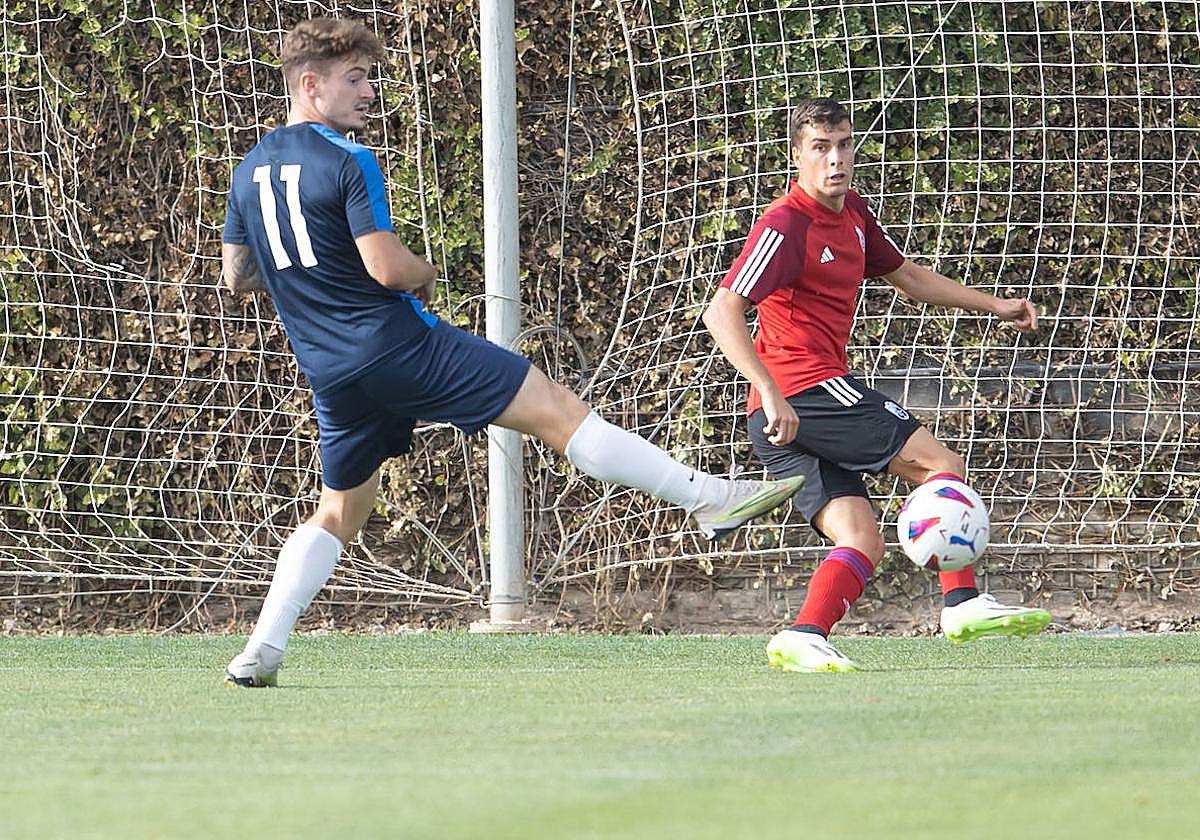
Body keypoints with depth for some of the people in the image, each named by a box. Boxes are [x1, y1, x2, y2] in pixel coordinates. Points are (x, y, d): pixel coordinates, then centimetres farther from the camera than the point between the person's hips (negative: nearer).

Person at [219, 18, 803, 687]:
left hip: (331, 376, 7)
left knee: (339, 515, 20)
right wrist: (426, 273, 2)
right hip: (399, 345, -7)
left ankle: (261, 652, 6)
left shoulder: (250, 171, 11)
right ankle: (710, 499, -8)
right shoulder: (349, 162, -12)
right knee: (557, 409, -6)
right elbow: (387, 266, -19)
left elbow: (235, 275, 19)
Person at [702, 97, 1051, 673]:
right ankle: (962, 603, -9)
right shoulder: (784, 226, -13)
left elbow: (906, 275, 32)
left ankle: (803, 639, -14)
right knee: (942, 466, -6)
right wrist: (772, 395, -29)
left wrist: (994, 306, 27)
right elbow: (721, 312, -20)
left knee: (863, 541, -1)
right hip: (805, 388, -9)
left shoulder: (852, 212, 16)